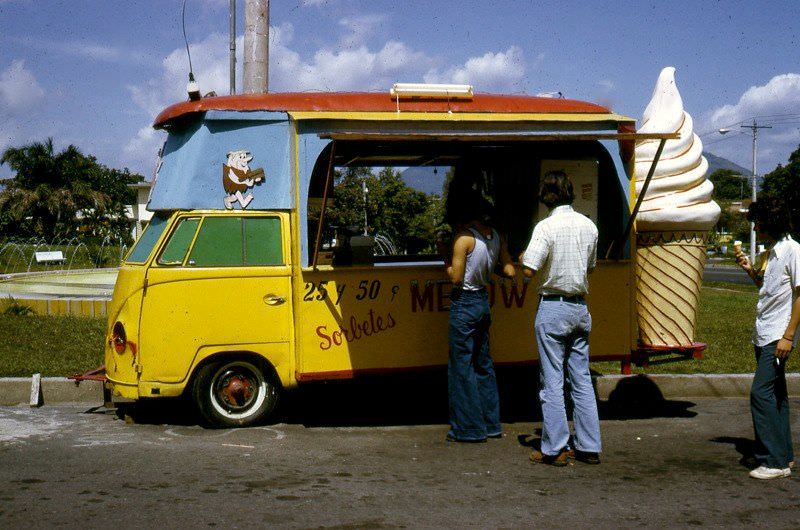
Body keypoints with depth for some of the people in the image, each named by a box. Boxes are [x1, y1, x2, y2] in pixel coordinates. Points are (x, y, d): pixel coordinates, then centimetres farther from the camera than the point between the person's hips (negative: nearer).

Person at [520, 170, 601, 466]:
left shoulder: (547, 227, -13)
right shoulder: (589, 226, 8)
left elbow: (529, 269, -18)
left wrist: (522, 257, 2)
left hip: (553, 307, -6)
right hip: (581, 308, 6)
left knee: (551, 380, 0)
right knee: (582, 380, 10)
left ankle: (555, 449, 2)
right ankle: (589, 447, 13)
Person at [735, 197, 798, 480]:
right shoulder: (768, 254, 14)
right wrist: (750, 269, 11)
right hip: (763, 335, 9)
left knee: (761, 393, -13)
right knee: (775, 393, 13)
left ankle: (775, 461, -10)